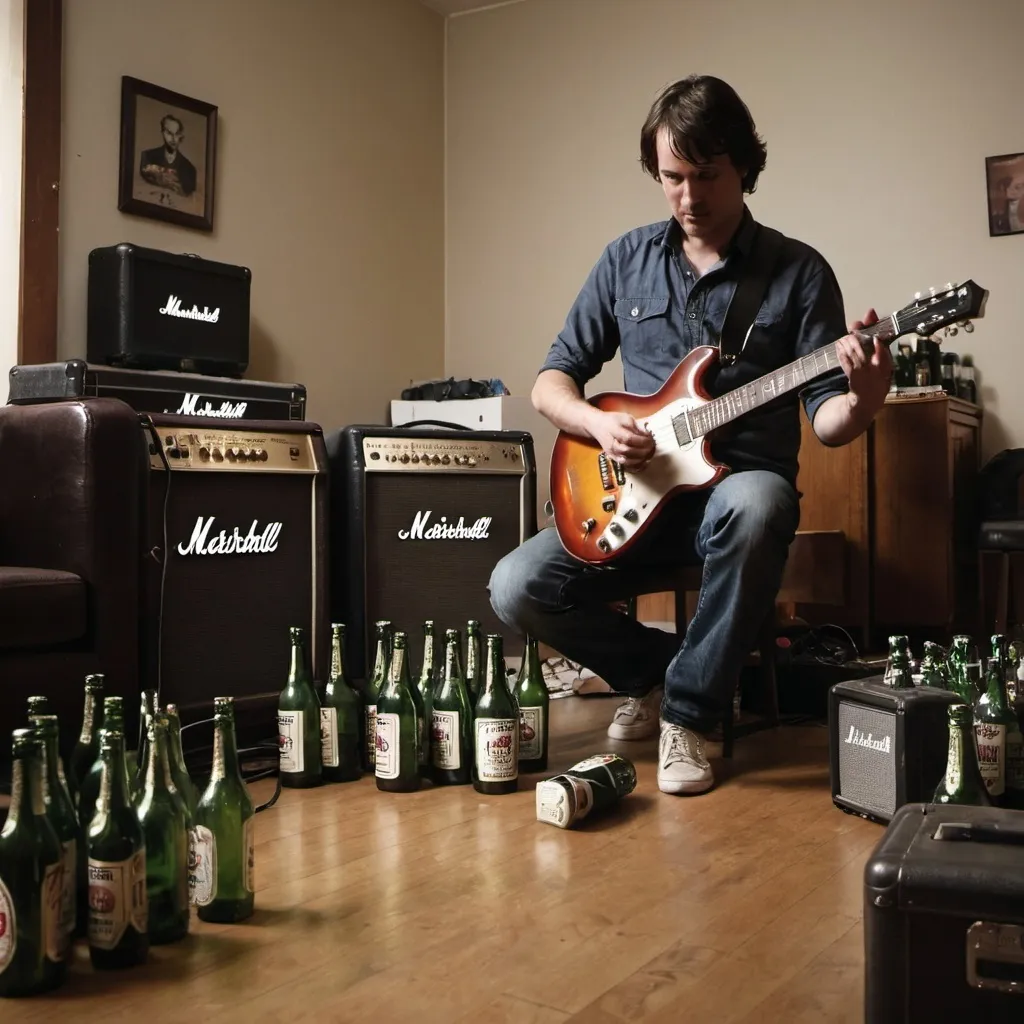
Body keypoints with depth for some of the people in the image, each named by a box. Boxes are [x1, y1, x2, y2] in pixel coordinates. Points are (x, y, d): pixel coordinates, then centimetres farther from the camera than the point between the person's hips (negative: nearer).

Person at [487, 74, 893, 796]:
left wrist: (862, 400, -28)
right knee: (517, 589, -20)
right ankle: (658, 669, 8)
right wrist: (596, 423, -12)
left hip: (740, 489, -2)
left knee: (757, 505, -40)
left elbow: (827, 419, -4)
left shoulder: (800, 272, 0)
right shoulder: (627, 258, 7)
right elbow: (552, 379, 9)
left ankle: (689, 710, -16)